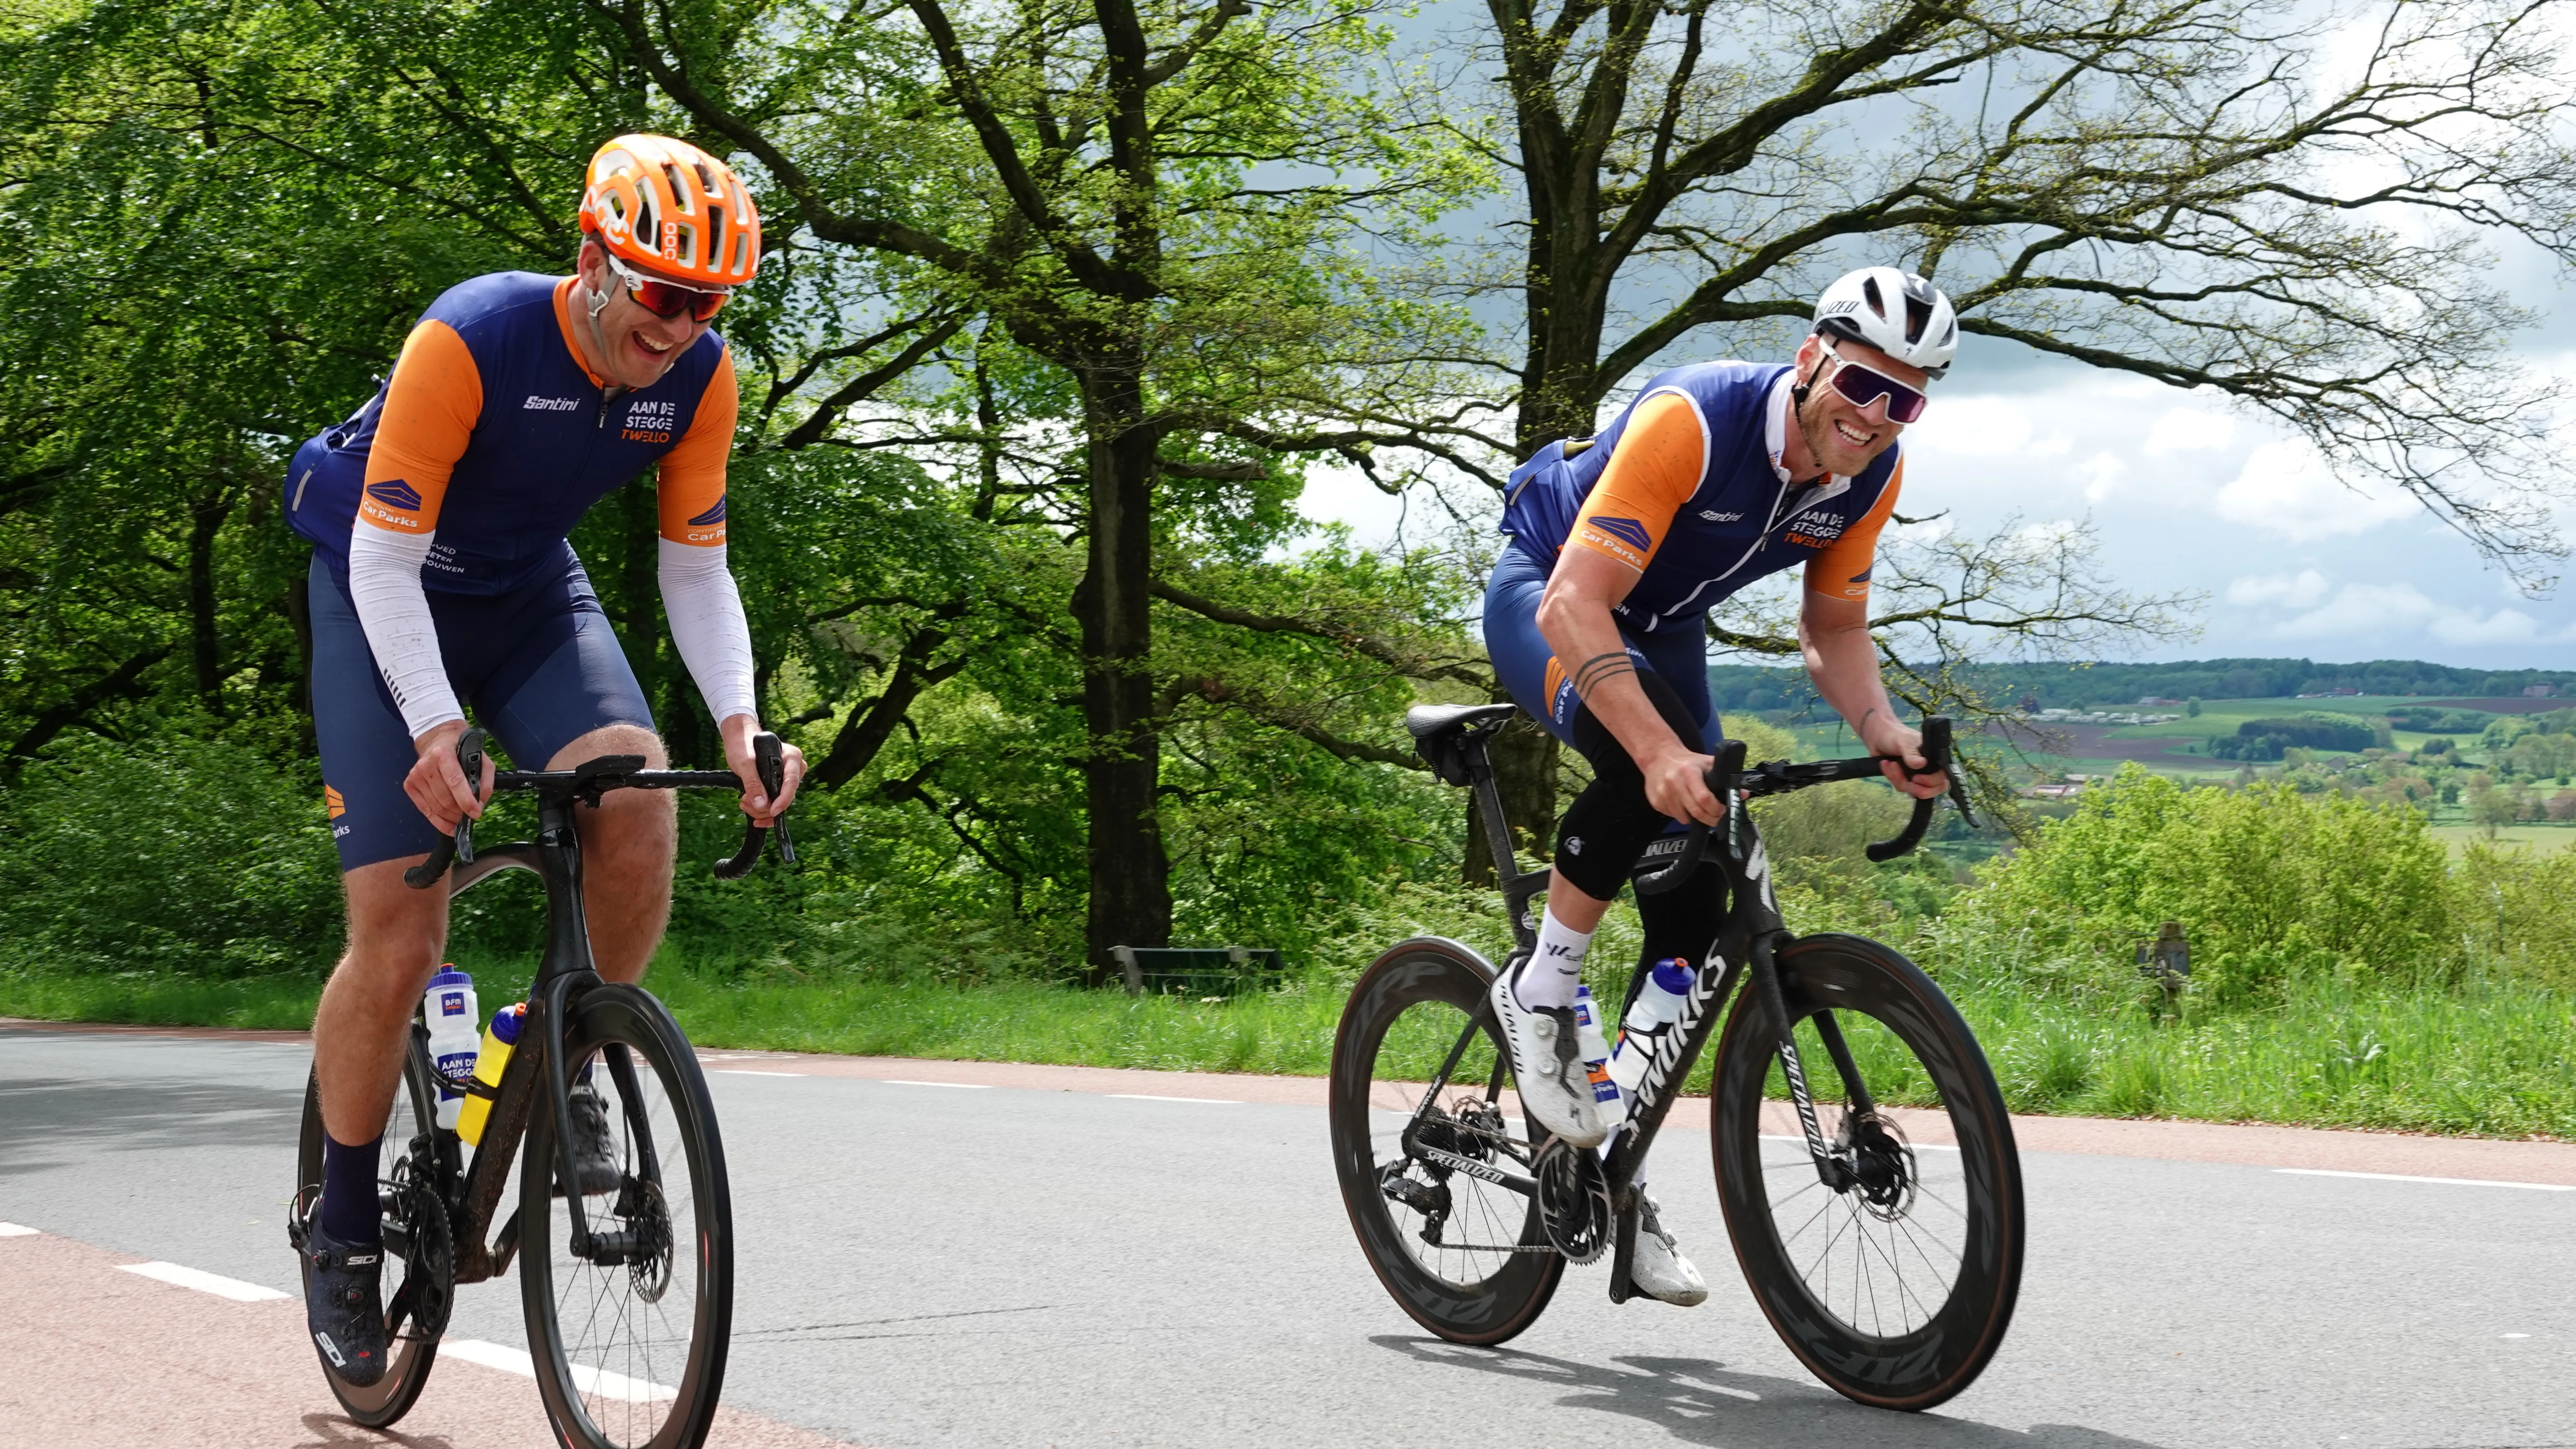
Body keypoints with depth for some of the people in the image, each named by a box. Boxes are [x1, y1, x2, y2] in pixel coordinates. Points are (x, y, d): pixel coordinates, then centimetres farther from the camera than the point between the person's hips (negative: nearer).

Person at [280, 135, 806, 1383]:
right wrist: (434, 727, -41)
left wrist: (738, 720, -22)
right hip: (383, 591, -4)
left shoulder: (699, 377, -15)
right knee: (400, 933, -12)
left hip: (530, 593, 4)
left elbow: (696, 566, -6)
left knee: (641, 799, -27)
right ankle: (342, 1224, 9)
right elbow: (384, 557, -28)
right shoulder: (470, 340, -30)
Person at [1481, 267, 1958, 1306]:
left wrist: (1884, 733, -21)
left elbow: (1833, 628, 0)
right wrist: (1662, 752, -52)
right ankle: (1540, 991, -17)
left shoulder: (1872, 476, -14)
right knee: (1648, 762, -39)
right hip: (1544, 597, -7)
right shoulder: (1694, 421, -35)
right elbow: (1576, 605, -40)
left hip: (1661, 628, 7)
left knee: (1696, 918, -1)